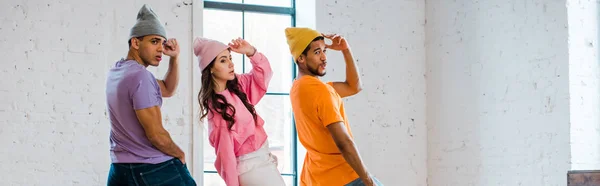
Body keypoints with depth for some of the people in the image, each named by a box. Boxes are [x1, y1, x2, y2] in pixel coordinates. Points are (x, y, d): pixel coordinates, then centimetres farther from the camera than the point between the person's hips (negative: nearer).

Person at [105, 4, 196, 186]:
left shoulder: (116, 71, 10)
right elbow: (155, 134, -19)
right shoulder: (140, 76, -18)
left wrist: (174, 58, 9)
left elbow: (167, 90, 23)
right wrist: (180, 155, -2)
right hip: (154, 171, -9)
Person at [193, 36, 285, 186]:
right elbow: (225, 151, -21)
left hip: (262, 159, 8)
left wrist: (251, 52, -9)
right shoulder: (217, 107, -22)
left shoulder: (236, 85, 1)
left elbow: (264, 73, 10)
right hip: (252, 166, -8)